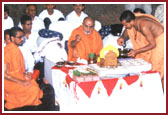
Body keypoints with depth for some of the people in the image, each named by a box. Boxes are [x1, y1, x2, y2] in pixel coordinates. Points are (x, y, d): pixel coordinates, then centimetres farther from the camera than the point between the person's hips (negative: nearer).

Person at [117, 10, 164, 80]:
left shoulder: (143, 27, -35)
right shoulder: (135, 20, -11)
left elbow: (153, 44, -27)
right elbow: (128, 30, 13)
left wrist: (136, 51, -26)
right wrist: (122, 37, -8)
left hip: (160, 40, -9)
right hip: (153, 38, 9)